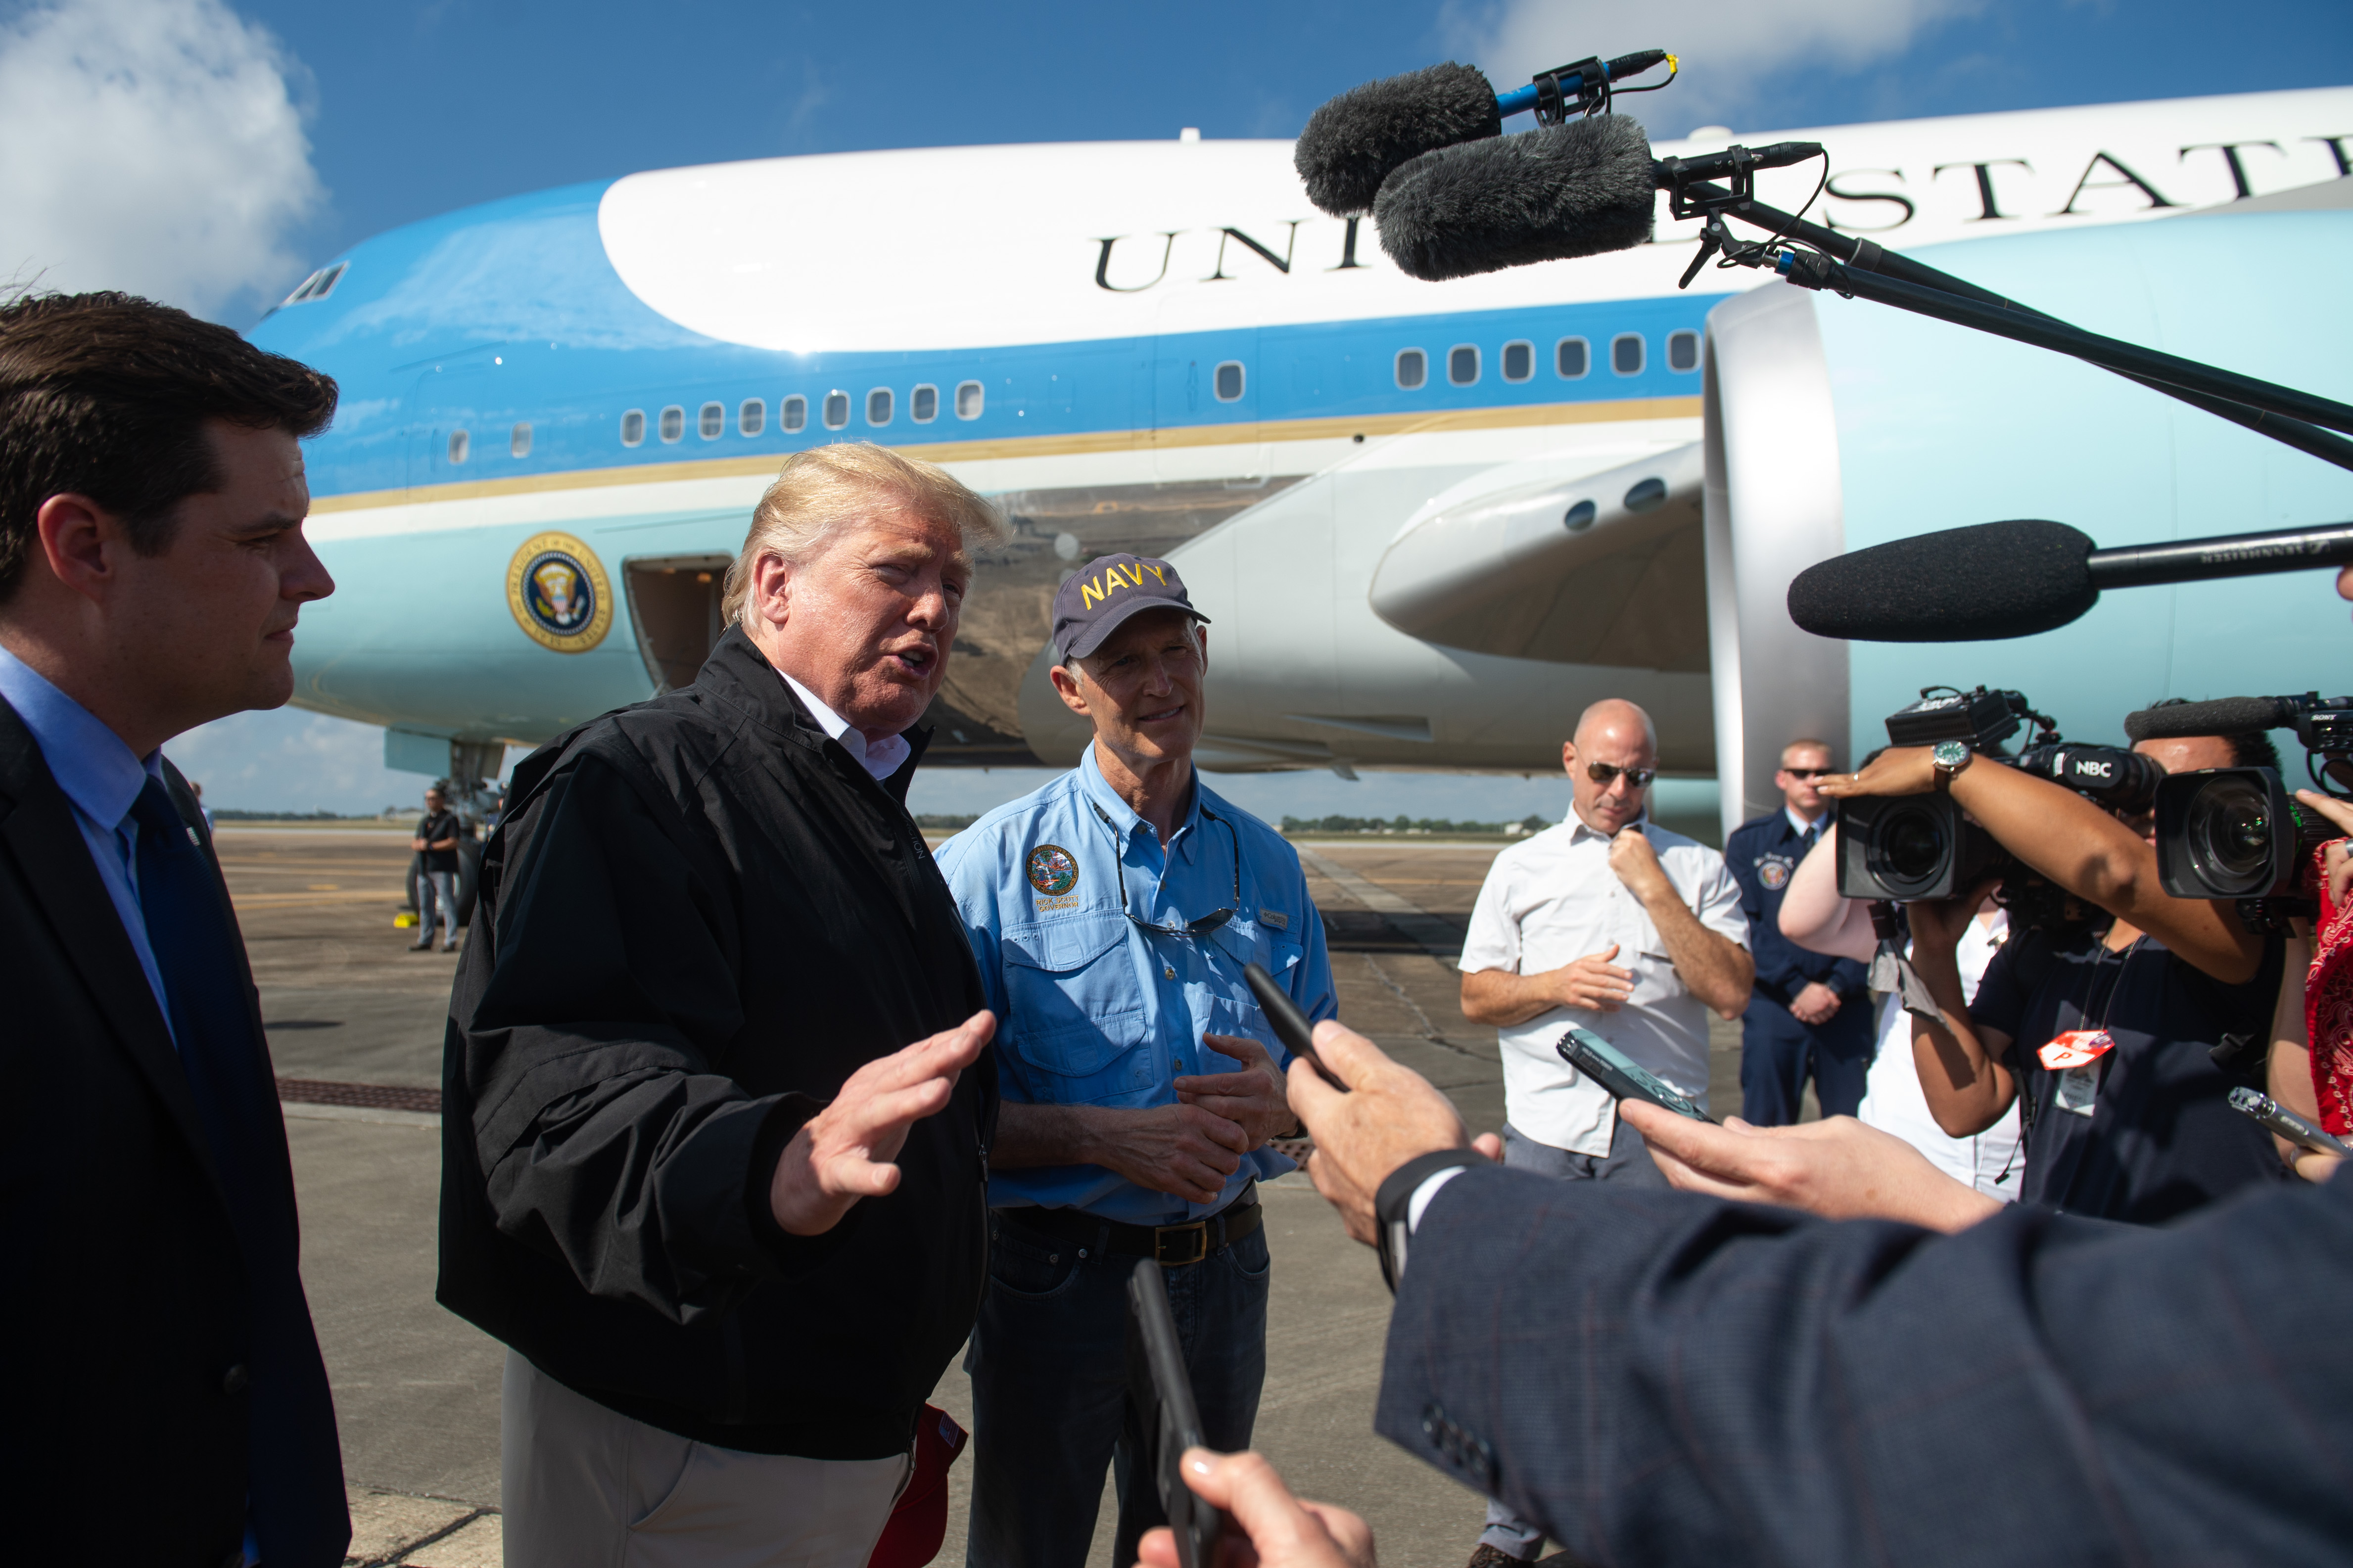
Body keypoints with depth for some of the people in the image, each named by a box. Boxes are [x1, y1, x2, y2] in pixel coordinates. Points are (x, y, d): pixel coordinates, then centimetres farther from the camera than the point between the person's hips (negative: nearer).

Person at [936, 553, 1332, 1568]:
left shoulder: (1265, 864, 4)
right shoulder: (995, 862, -10)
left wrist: (1281, 1099, -13)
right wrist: (1106, 1136, -23)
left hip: (1223, 1268, 4)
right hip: (1059, 1275, -4)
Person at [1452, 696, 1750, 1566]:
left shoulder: (1698, 868, 6)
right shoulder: (1521, 867, 10)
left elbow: (1731, 990, -6)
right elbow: (1476, 996, 8)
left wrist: (1652, 885, -10)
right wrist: (1559, 984, -10)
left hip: (1658, 1135, -1)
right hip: (1544, 1132, 1)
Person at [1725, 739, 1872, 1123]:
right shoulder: (1747, 841, 6)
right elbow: (1746, 927, -1)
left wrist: (1838, 987, -8)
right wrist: (1798, 988, -9)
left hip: (1846, 1007, 1)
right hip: (1774, 1004, -1)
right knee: (1765, 1129, 1)